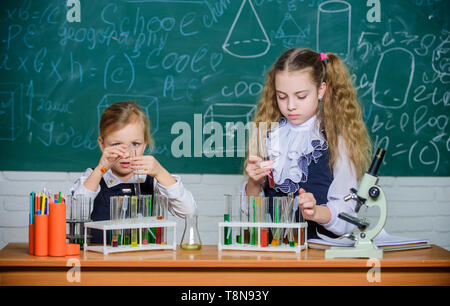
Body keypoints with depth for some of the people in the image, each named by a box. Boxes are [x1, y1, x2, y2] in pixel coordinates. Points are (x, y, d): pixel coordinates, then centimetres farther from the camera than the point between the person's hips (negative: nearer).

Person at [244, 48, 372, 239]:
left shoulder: (339, 137, 2)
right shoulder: (269, 133, 13)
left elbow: (344, 208, -4)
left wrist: (316, 212, -23)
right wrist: (254, 183, -5)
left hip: (319, 240, -3)